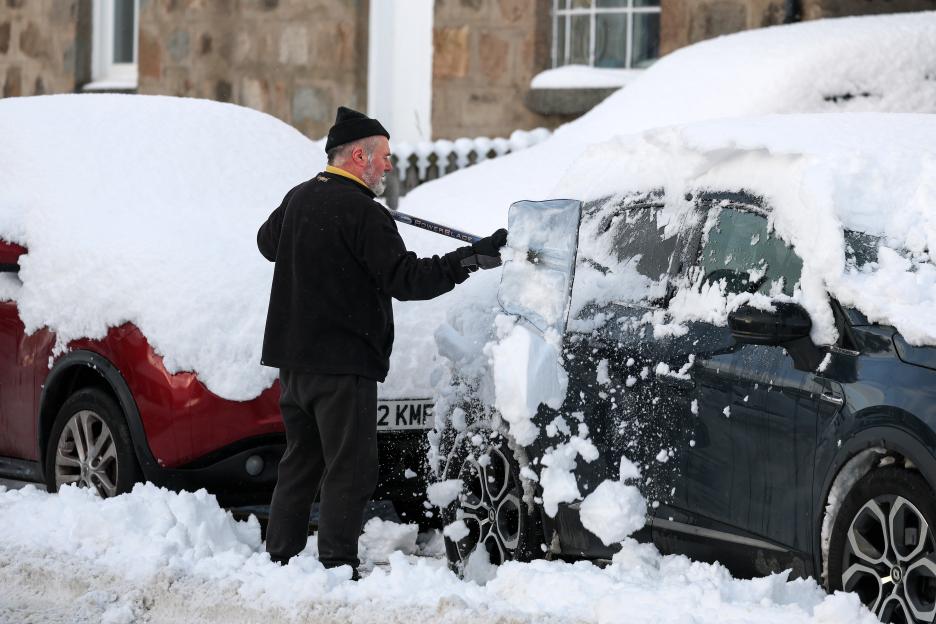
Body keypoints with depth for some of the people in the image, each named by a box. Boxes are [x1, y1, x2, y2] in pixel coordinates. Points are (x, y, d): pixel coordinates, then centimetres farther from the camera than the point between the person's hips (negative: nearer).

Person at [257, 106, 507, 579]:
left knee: (301, 460, 17)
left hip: (293, 356, 9)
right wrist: (471, 260, -21)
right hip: (341, 362, -9)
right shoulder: (362, 212, -15)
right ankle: (337, 567, -6)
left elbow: (267, 242, 30)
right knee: (350, 469, -4)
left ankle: (280, 556, 20)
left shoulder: (298, 199, 10)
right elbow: (405, 279, -21)